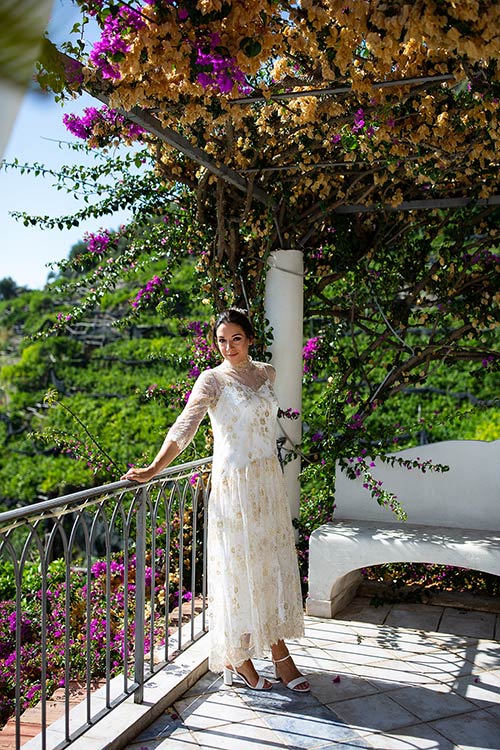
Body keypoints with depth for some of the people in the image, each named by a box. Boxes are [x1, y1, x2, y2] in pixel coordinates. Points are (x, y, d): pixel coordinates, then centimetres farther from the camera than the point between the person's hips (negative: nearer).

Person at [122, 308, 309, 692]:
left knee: (275, 564, 10)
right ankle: (238, 659, 15)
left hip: (270, 481, 6)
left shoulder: (266, 373, 10)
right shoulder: (212, 379, -7)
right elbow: (185, 427, -15)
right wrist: (153, 469, -24)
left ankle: (279, 651, 21)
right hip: (234, 484, -6)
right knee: (238, 568, 1)